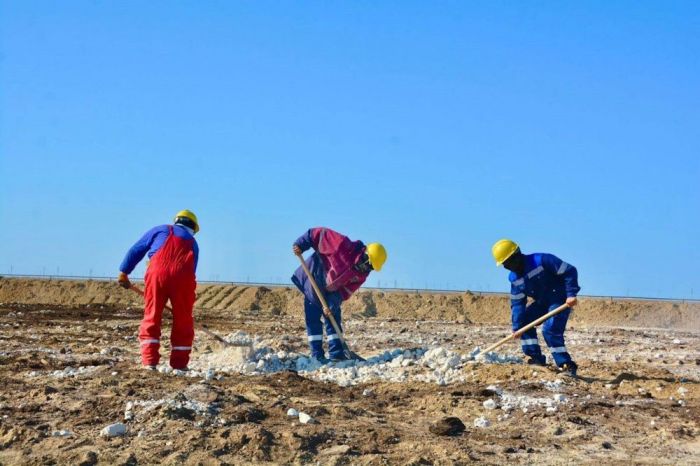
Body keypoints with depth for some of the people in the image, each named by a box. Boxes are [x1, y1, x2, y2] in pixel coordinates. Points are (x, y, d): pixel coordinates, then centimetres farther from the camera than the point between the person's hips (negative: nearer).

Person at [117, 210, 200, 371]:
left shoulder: (160, 230, 27)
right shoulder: (192, 243, 30)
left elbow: (136, 250, 21)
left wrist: (124, 272, 24)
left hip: (157, 273, -1)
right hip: (183, 277, 1)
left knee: (151, 317, 8)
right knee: (183, 321, 13)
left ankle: (149, 361, 3)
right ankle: (179, 364, 14)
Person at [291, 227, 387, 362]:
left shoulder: (361, 275, -13)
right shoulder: (343, 245, -32)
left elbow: (345, 291, -11)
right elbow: (319, 234, -25)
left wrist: (332, 304, -23)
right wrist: (300, 245, -29)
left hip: (330, 291, 6)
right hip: (312, 279, -6)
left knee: (333, 318, 4)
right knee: (313, 319, -4)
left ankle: (336, 353, 6)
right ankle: (317, 355, -2)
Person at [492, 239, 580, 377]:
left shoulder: (542, 261, -26)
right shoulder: (514, 279, -3)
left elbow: (569, 271, -24)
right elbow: (517, 303, -1)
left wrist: (571, 294, -29)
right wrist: (516, 327, -10)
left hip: (560, 300, -8)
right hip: (542, 302, 8)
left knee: (550, 329, -23)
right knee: (523, 321, 4)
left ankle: (566, 365, -16)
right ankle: (535, 357, 11)